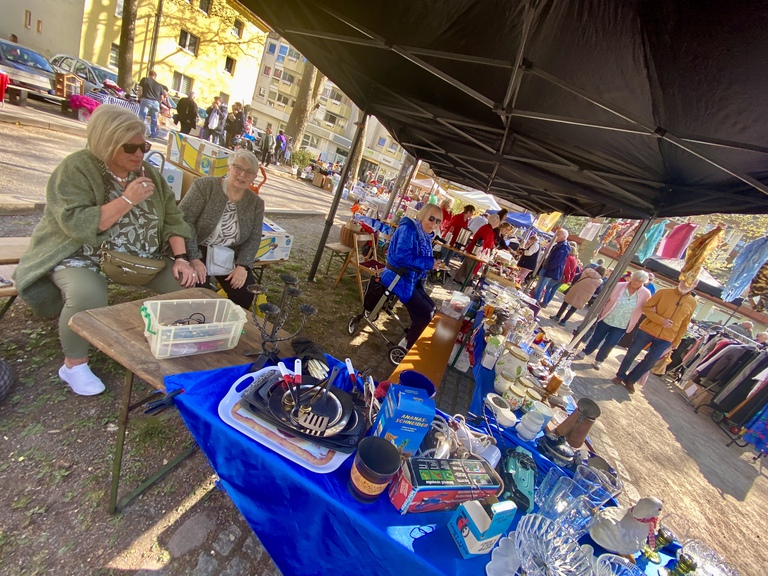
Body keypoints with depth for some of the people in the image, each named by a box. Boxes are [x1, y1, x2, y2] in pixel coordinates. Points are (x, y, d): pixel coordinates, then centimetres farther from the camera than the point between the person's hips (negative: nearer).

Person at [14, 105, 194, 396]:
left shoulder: (148, 172, 5)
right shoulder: (75, 169, -11)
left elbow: (172, 218, 3)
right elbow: (77, 224, -23)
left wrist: (181, 258, -10)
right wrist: (127, 200, -25)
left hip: (141, 258, 5)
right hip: (82, 256, -5)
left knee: (186, 283, -12)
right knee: (88, 295, -34)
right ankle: (74, 364, -6)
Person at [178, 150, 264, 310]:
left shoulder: (256, 203, 2)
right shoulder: (204, 186, -9)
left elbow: (253, 239, 1)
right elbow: (184, 220, -14)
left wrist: (242, 265, -15)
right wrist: (193, 258, -22)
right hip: (198, 250, -3)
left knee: (246, 292, -16)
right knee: (198, 287, -27)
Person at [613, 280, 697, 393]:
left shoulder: (692, 303, 3)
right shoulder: (664, 292, -5)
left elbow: (684, 325, 10)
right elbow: (646, 307, -6)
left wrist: (676, 342, 10)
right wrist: (661, 320, -18)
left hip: (665, 339, 2)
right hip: (647, 330, -2)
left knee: (650, 362, 4)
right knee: (631, 354, 4)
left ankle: (630, 380, 22)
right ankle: (620, 376, 23)